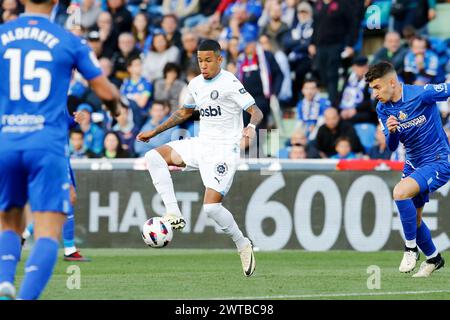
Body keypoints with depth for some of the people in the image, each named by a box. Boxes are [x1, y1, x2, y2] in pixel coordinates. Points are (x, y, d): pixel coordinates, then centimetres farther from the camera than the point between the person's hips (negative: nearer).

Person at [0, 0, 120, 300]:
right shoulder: (70, 41, 3)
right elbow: (107, 92, 7)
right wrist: (115, 105, 30)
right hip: (48, 145, -2)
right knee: (48, 233, -4)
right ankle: (26, 297, -24)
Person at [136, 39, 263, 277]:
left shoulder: (229, 83, -12)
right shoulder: (196, 84, 11)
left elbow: (256, 111, -16)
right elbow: (185, 112, 28)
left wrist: (251, 127, -39)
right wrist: (155, 132, 26)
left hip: (224, 150, -7)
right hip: (201, 144, 7)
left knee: (211, 206, -17)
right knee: (153, 156, -11)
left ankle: (243, 245, 7)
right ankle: (174, 215, -16)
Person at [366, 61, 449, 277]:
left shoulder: (422, 94, -21)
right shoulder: (383, 109, -1)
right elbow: (392, 147, -2)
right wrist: (391, 131, -22)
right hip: (413, 164, 7)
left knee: (400, 192, -28)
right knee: (412, 219, 12)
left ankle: (411, 247, -12)